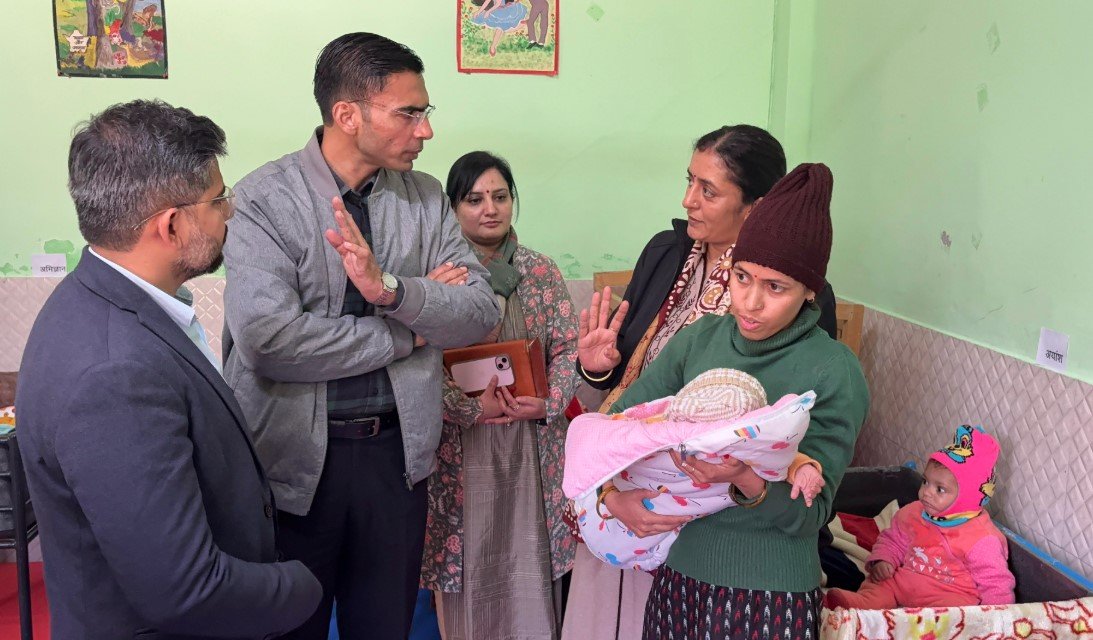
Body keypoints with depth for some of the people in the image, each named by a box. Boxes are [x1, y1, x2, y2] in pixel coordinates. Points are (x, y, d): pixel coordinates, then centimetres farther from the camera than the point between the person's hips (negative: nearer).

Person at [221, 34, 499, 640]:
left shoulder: (426, 197, 2)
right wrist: (408, 334, -15)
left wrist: (390, 288, -23)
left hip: (398, 450, 4)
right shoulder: (266, 198, -13)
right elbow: (266, 337, -25)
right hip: (296, 457, -3)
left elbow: (481, 312, -4)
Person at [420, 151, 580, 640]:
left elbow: (567, 349, 5)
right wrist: (475, 408, -15)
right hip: (460, 449, -2)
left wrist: (548, 402, -12)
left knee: (530, 565, 7)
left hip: (532, 444, 2)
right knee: (467, 563, 7)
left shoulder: (542, 272, 7)